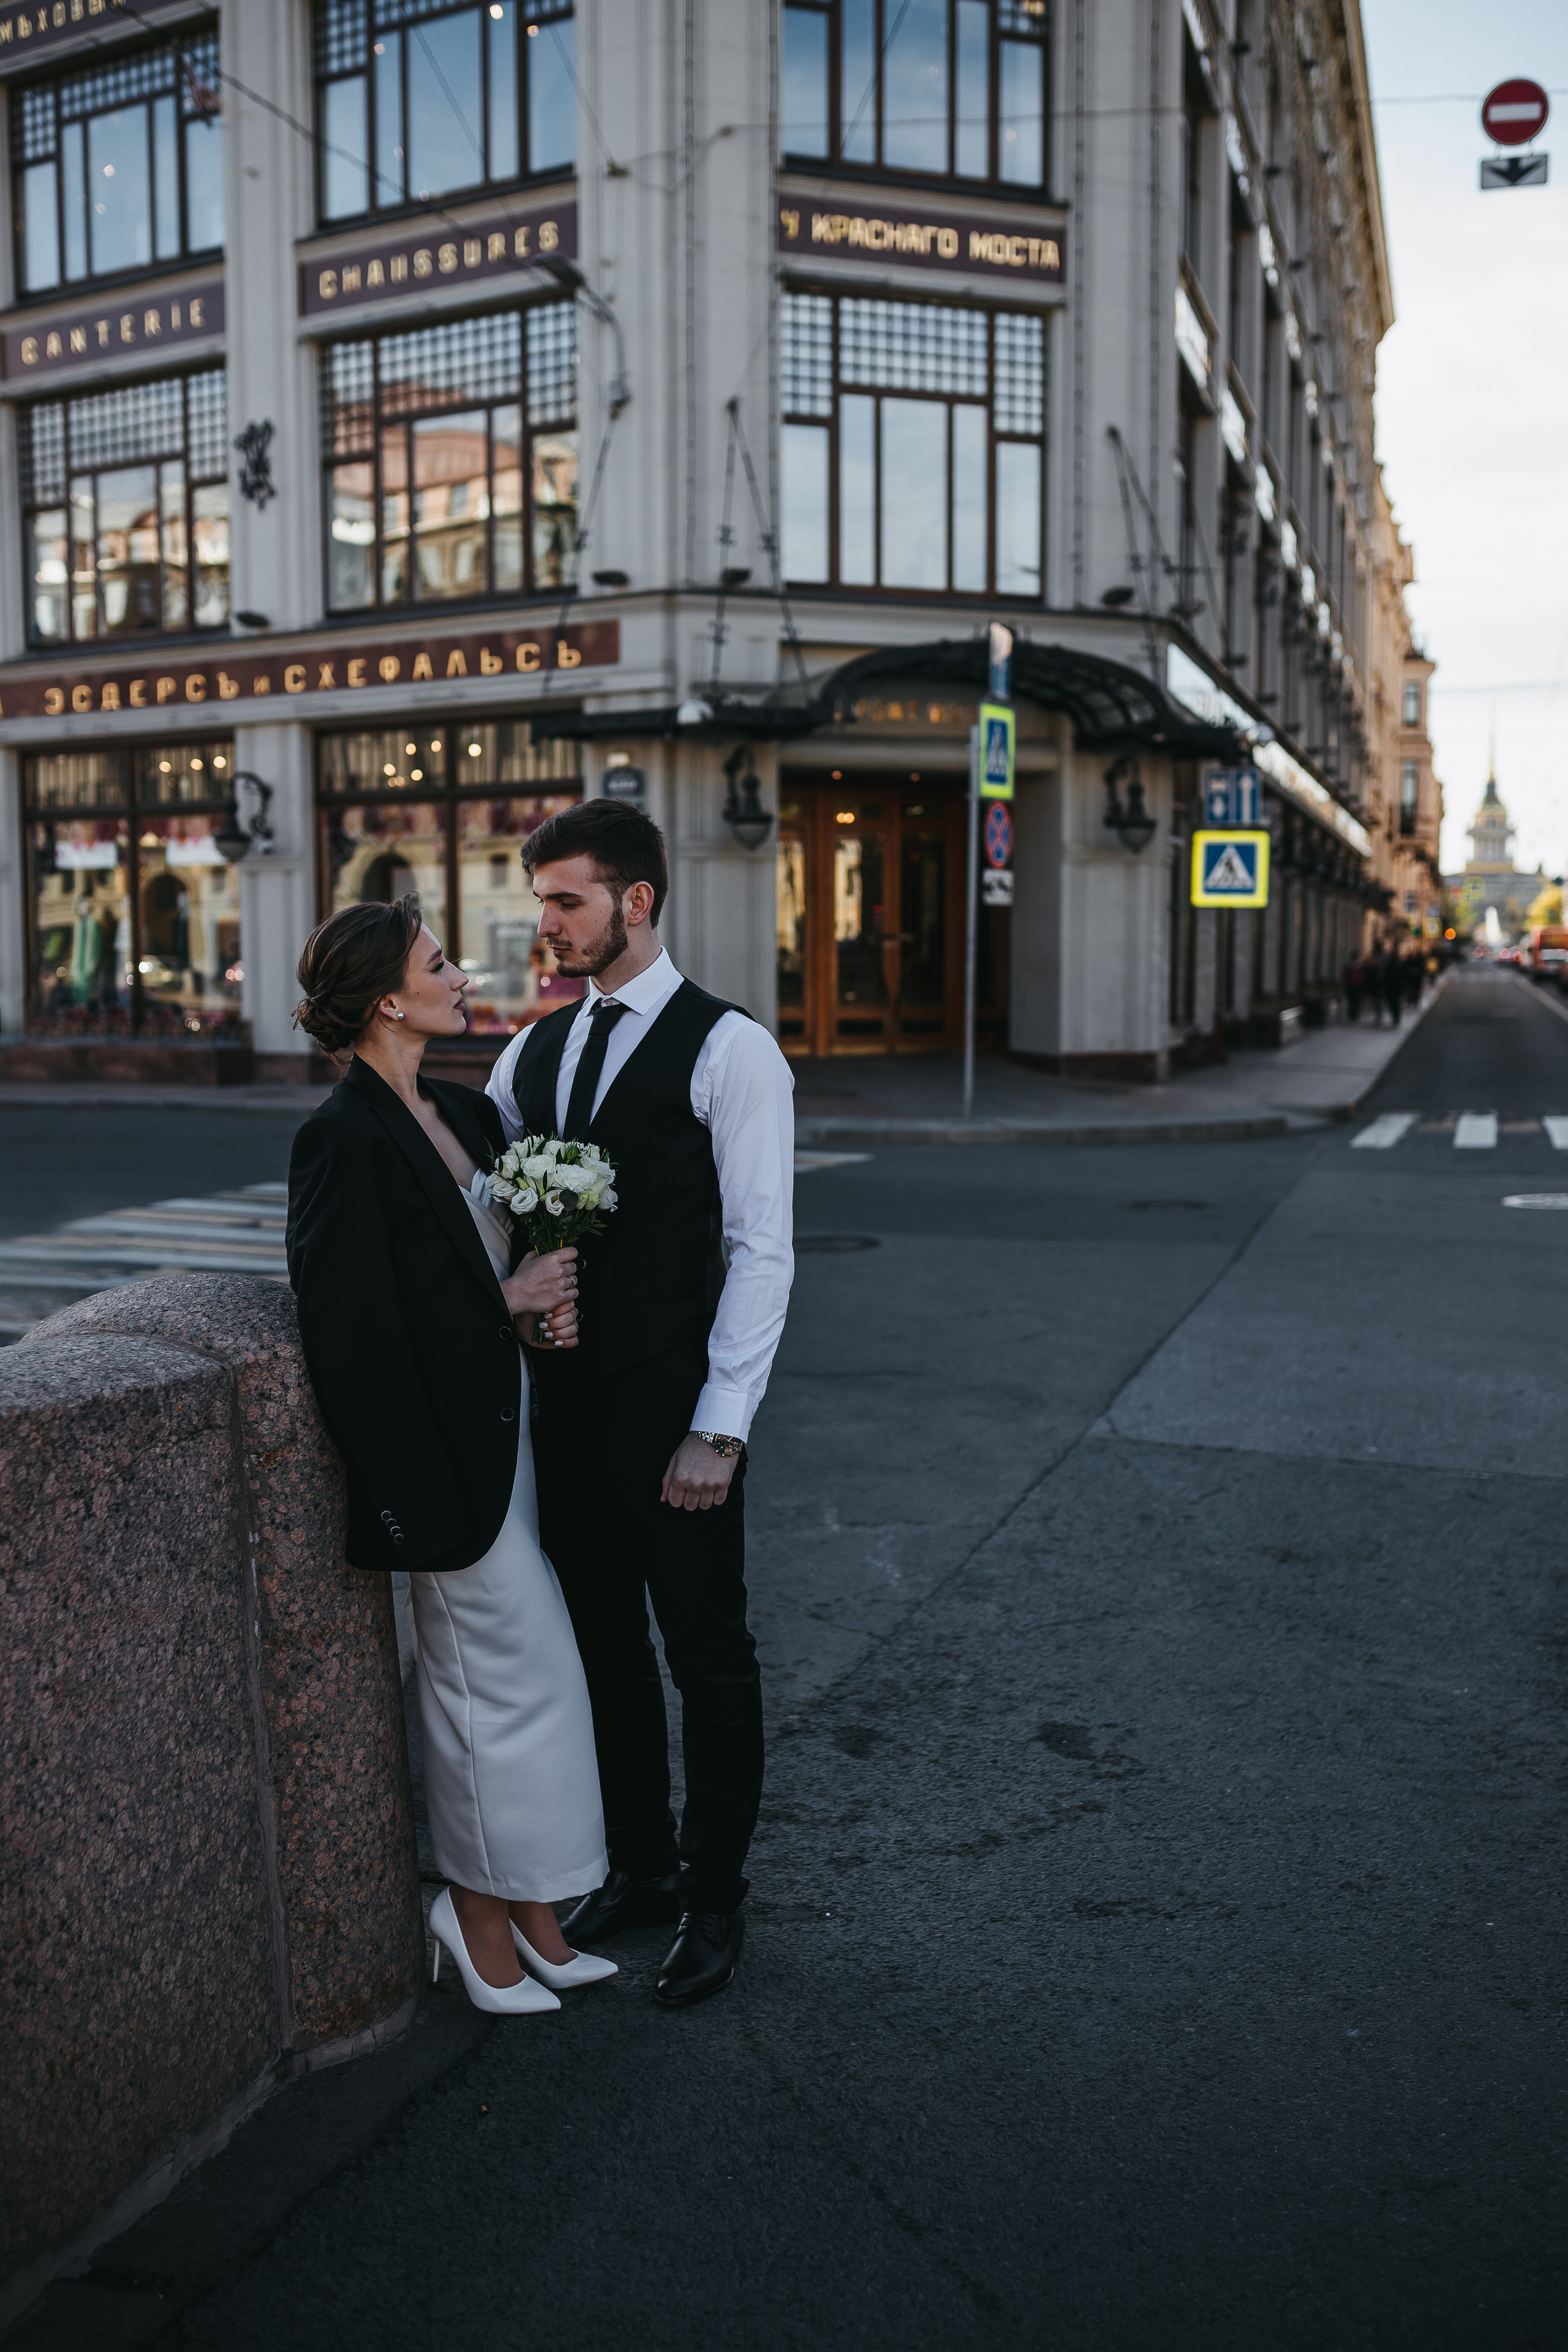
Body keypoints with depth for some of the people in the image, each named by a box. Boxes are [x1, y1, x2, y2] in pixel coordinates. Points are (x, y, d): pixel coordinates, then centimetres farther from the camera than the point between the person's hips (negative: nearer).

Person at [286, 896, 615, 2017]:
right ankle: (486, 1914, 22)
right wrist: (509, 1301, -14)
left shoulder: (467, 1113, 10)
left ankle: (518, 1911, 29)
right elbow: (349, 1323, -19)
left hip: (508, 1428, 8)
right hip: (444, 1445, -8)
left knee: (486, 1674, 15)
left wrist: (551, 1297, 0)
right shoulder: (344, 1139, -16)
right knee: (515, 1670, 1)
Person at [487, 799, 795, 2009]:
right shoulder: (534, 1051, 10)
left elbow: (761, 1250, -13)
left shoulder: (729, 1049, -9)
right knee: (606, 1645, 18)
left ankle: (715, 1898, 26)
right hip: (563, 1398, 6)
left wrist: (719, 1429, -17)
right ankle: (639, 1866, 36)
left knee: (708, 1654, 7)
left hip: (669, 1409, -6)